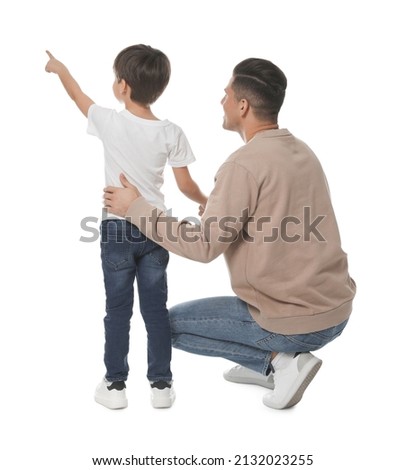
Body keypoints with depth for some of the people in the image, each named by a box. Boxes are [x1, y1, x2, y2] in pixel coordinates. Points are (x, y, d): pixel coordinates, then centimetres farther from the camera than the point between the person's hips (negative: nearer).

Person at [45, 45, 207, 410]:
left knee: (118, 309, 9)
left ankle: (115, 385, 16)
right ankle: (161, 384, 15)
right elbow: (185, 185, -3)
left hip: (117, 228, -1)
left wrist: (58, 66, 29)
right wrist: (206, 201, 19)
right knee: (156, 308, 10)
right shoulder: (172, 133, -6)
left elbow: (77, 94, 9)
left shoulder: (111, 123, -9)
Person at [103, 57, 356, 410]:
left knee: (173, 323, 11)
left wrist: (136, 208, -10)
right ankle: (266, 364, 22)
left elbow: (204, 246, -19)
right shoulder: (301, 151, 8)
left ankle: (279, 360, 0)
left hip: (297, 324, -8)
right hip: (336, 310, 8)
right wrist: (216, 209, 23)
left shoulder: (244, 165, -18)